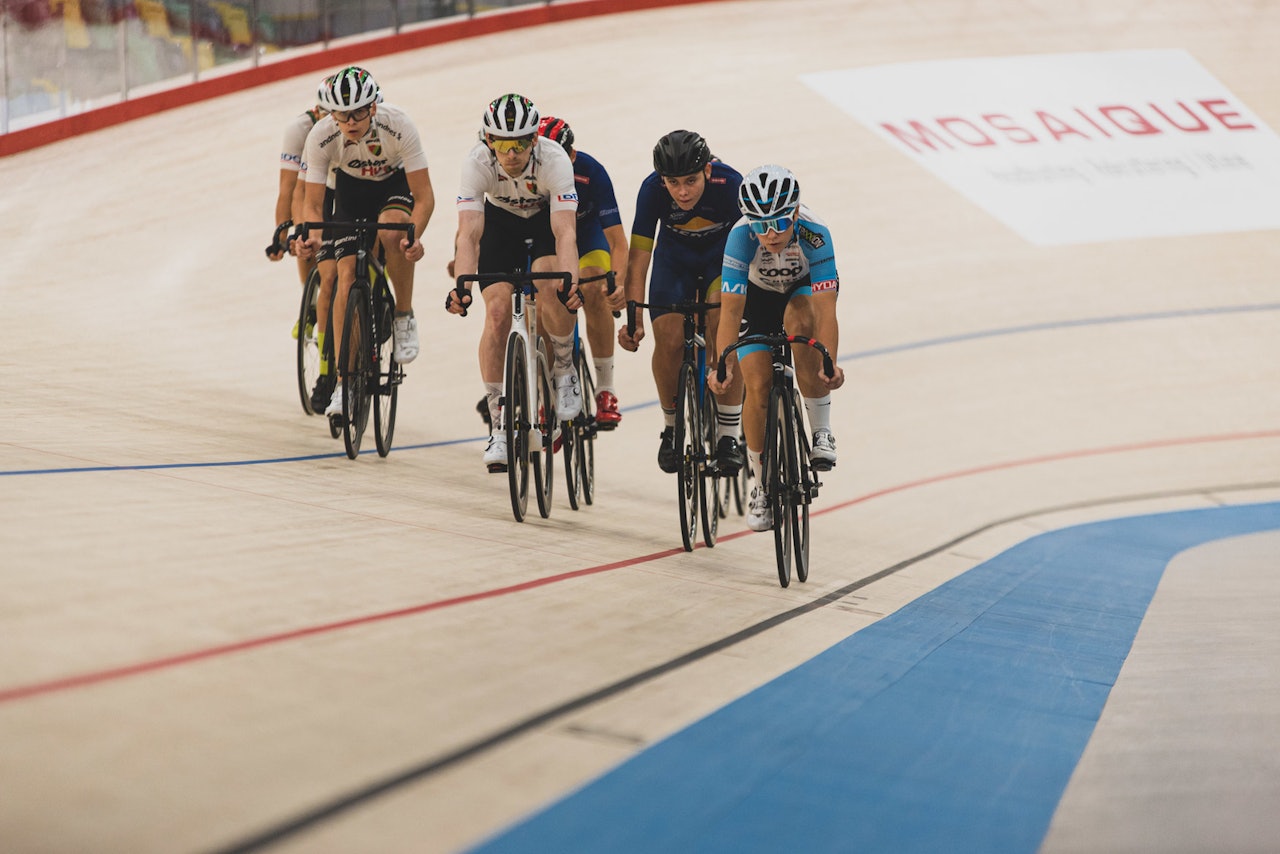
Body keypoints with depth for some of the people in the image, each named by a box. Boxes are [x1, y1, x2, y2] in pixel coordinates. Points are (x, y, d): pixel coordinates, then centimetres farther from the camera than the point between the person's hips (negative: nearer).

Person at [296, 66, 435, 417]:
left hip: (395, 185, -2)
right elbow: (313, 204, -21)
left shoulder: (398, 125, -33)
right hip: (351, 191, 2)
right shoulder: (321, 136, -29)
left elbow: (424, 196, -29)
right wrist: (314, 236, -42)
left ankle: (404, 317, -12)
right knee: (347, 276, -12)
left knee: (391, 231, -36)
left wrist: (414, 236, -47)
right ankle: (344, 382, -4)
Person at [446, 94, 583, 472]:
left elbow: (565, 231, -42)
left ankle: (565, 368, -1)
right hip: (500, 221, 1)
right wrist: (462, 284, -55)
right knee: (498, 312, -16)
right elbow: (469, 232, -39)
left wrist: (570, 281, -59)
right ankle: (498, 426, -7)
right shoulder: (478, 163, -32)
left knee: (549, 289, -31)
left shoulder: (554, 160, -35)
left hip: (548, 218, -1)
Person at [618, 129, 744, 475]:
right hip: (675, 259, 2)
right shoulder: (652, 189, -29)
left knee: (723, 332, -25)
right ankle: (672, 427, 10)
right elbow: (638, 254, -27)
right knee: (669, 341, -16)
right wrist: (633, 318, -33)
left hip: (724, 256, -2)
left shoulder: (730, 184, -33)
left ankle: (728, 436, -17)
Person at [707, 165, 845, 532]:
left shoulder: (814, 234, -37)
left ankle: (821, 431, -21)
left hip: (807, 288, -1)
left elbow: (825, 309, -40)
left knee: (800, 323, -36)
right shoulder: (741, 236, -36)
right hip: (758, 295, 1)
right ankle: (761, 485, 9)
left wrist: (830, 365, -53)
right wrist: (724, 365, -48)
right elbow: (730, 309, -35)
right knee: (758, 388, -11)